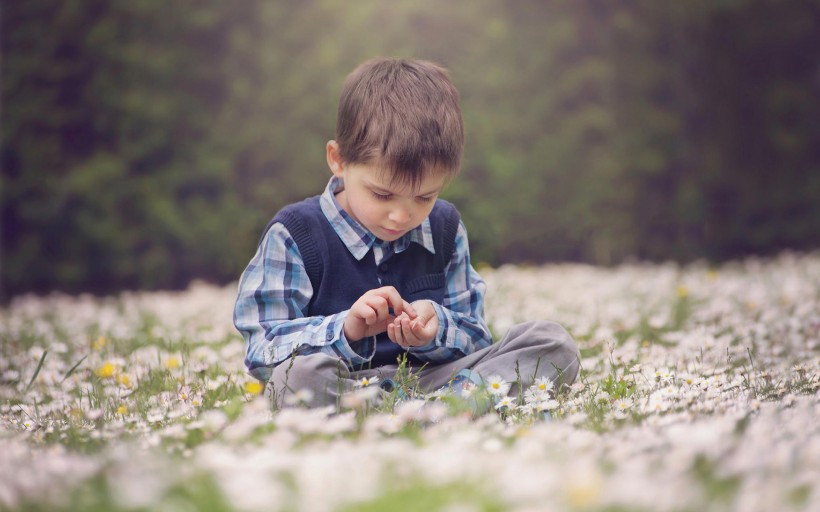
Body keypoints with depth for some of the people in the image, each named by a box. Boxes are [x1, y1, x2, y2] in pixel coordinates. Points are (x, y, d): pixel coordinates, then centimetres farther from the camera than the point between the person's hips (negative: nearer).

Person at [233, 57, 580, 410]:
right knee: (299, 375, -40)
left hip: (430, 378, 4)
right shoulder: (295, 234, -6)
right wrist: (345, 330, -26)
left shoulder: (445, 228, 8)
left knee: (554, 343, -10)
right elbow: (262, 352, -10)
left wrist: (436, 330, -16)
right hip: (338, 386, -4)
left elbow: (473, 339, 9)